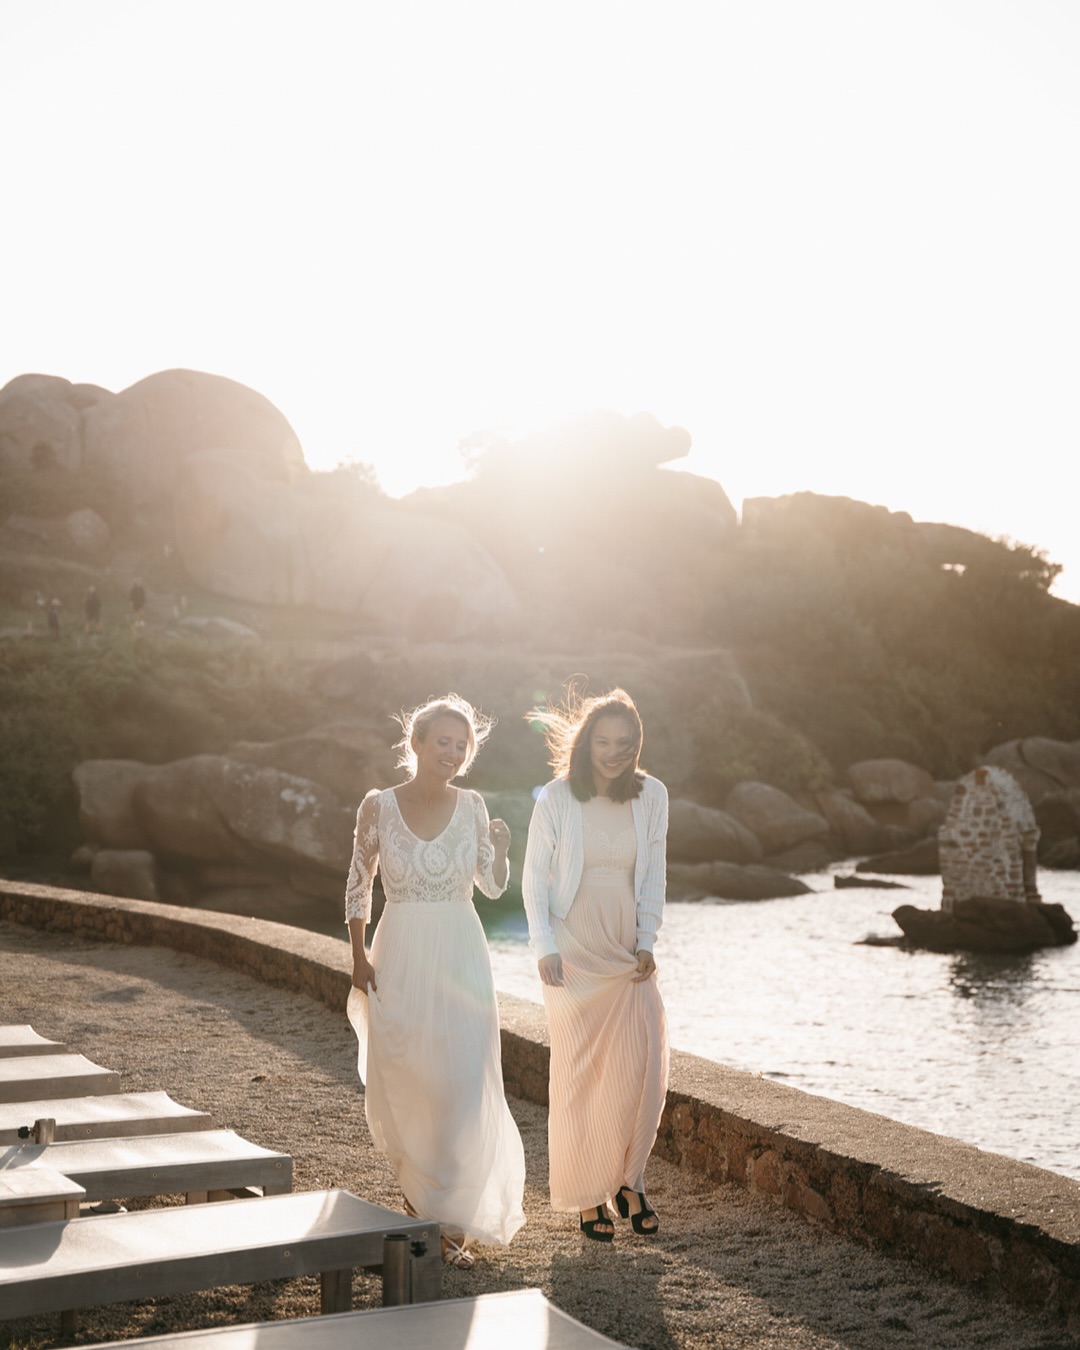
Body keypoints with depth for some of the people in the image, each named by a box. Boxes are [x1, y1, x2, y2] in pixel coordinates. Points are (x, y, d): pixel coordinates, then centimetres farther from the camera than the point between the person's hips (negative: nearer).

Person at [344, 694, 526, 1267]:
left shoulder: (471, 806, 2)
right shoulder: (379, 805, -3)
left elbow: (493, 887, 12)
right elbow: (358, 886, 5)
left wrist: (500, 850, -9)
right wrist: (358, 959, 0)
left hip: (461, 957, 1)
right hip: (400, 957, -1)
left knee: (463, 1085, -6)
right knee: (402, 1086, 8)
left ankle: (452, 1220, 3)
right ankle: (418, 1183, 37)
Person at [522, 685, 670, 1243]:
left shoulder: (651, 795, 2)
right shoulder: (556, 799, -6)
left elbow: (653, 875, 8)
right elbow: (535, 879, -1)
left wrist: (646, 942, 2)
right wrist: (544, 947, -8)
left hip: (627, 951, 3)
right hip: (572, 951, -3)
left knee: (643, 1065, -4)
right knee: (579, 1071, 0)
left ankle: (628, 1180, 14)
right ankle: (587, 1196, 12)